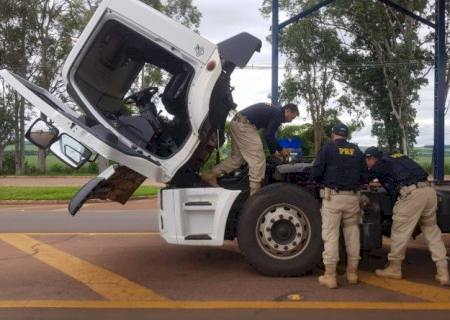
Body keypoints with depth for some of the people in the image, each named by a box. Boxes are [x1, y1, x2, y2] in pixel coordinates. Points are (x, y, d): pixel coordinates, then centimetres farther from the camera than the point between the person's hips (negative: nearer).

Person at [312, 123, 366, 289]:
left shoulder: (328, 147, 1)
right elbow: (364, 176, 10)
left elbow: (316, 172, -6)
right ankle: (352, 271, 21)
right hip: (352, 197, 4)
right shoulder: (356, 150, 12)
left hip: (332, 196, -3)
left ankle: (330, 275, 0)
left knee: (331, 234, -1)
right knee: (352, 233, 14)